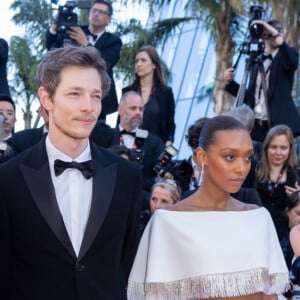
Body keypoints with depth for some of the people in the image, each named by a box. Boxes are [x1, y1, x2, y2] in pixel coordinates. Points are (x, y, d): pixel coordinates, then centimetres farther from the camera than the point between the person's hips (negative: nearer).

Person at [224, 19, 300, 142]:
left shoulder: (288, 54, 6)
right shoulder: (257, 61, 18)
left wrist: (276, 33, -23)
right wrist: (230, 82, 4)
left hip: (279, 123, -4)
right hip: (256, 126, 4)